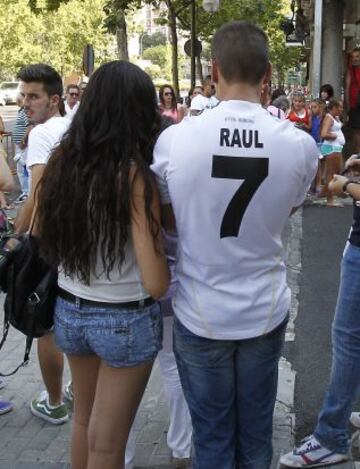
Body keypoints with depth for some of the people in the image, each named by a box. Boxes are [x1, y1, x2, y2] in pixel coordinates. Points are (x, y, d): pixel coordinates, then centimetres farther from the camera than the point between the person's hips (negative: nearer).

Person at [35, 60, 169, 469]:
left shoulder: (61, 161, -6)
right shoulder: (133, 175, -22)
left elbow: (42, 239, 8)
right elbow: (156, 284, -23)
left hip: (68, 311, 6)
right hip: (125, 319, -5)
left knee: (84, 419, 28)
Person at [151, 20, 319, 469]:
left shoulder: (173, 138, -15)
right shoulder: (300, 144, -12)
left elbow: (167, 219, 1)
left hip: (201, 315, -1)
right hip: (265, 312, 1)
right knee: (256, 433, 20)